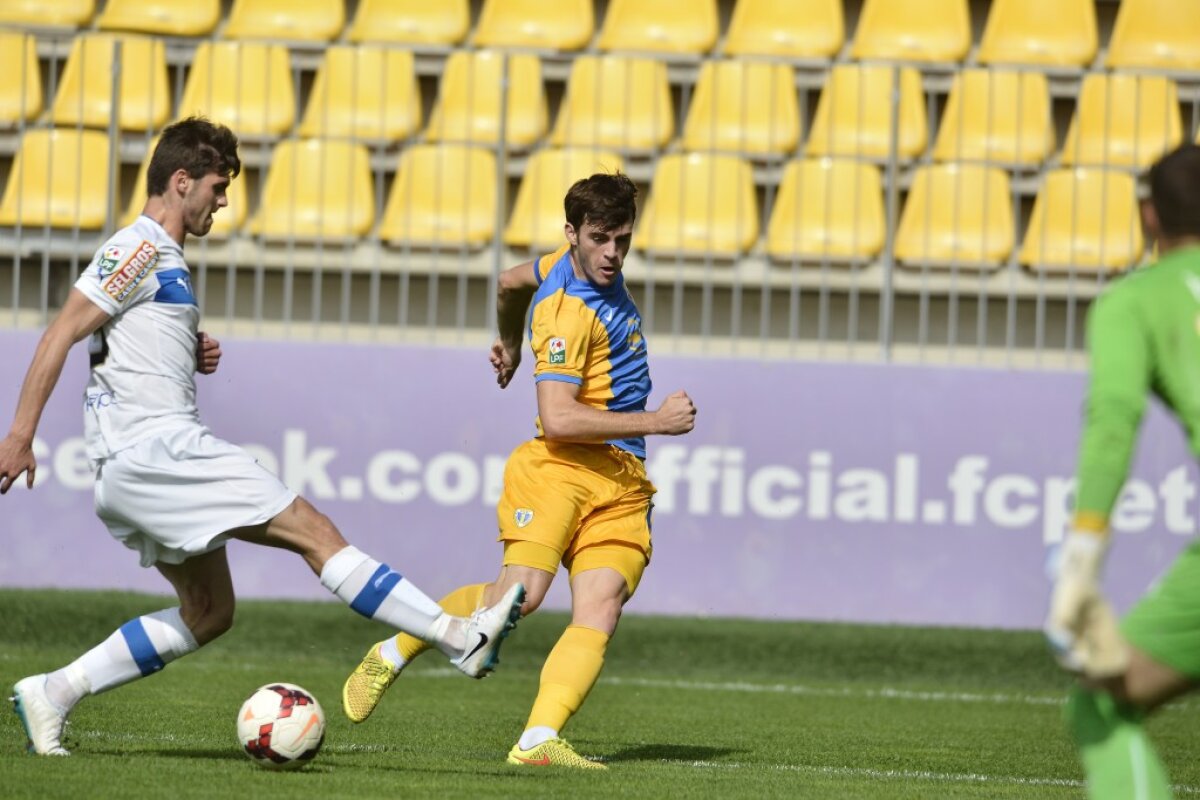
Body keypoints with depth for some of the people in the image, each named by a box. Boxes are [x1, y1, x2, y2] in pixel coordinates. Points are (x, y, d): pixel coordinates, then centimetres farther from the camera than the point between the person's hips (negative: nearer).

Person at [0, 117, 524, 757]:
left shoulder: (163, 260, 21)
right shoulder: (139, 249, -8)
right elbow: (60, 337, -14)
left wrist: (193, 356, 11)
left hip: (137, 464, 11)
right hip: (151, 446, -11)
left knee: (208, 613, 12)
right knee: (314, 532, -12)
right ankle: (460, 636, -16)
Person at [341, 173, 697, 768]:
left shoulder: (578, 264, 13)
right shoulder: (567, 310, -14)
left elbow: (512, 281, 34)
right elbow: (557, 419, -22)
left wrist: (510, 344, 54)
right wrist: (655, 422, -16)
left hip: (621, 482, 8)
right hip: (561, 468, -8)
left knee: (599, 612, -13)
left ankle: (538, 741, -28)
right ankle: (390, 655, 2)